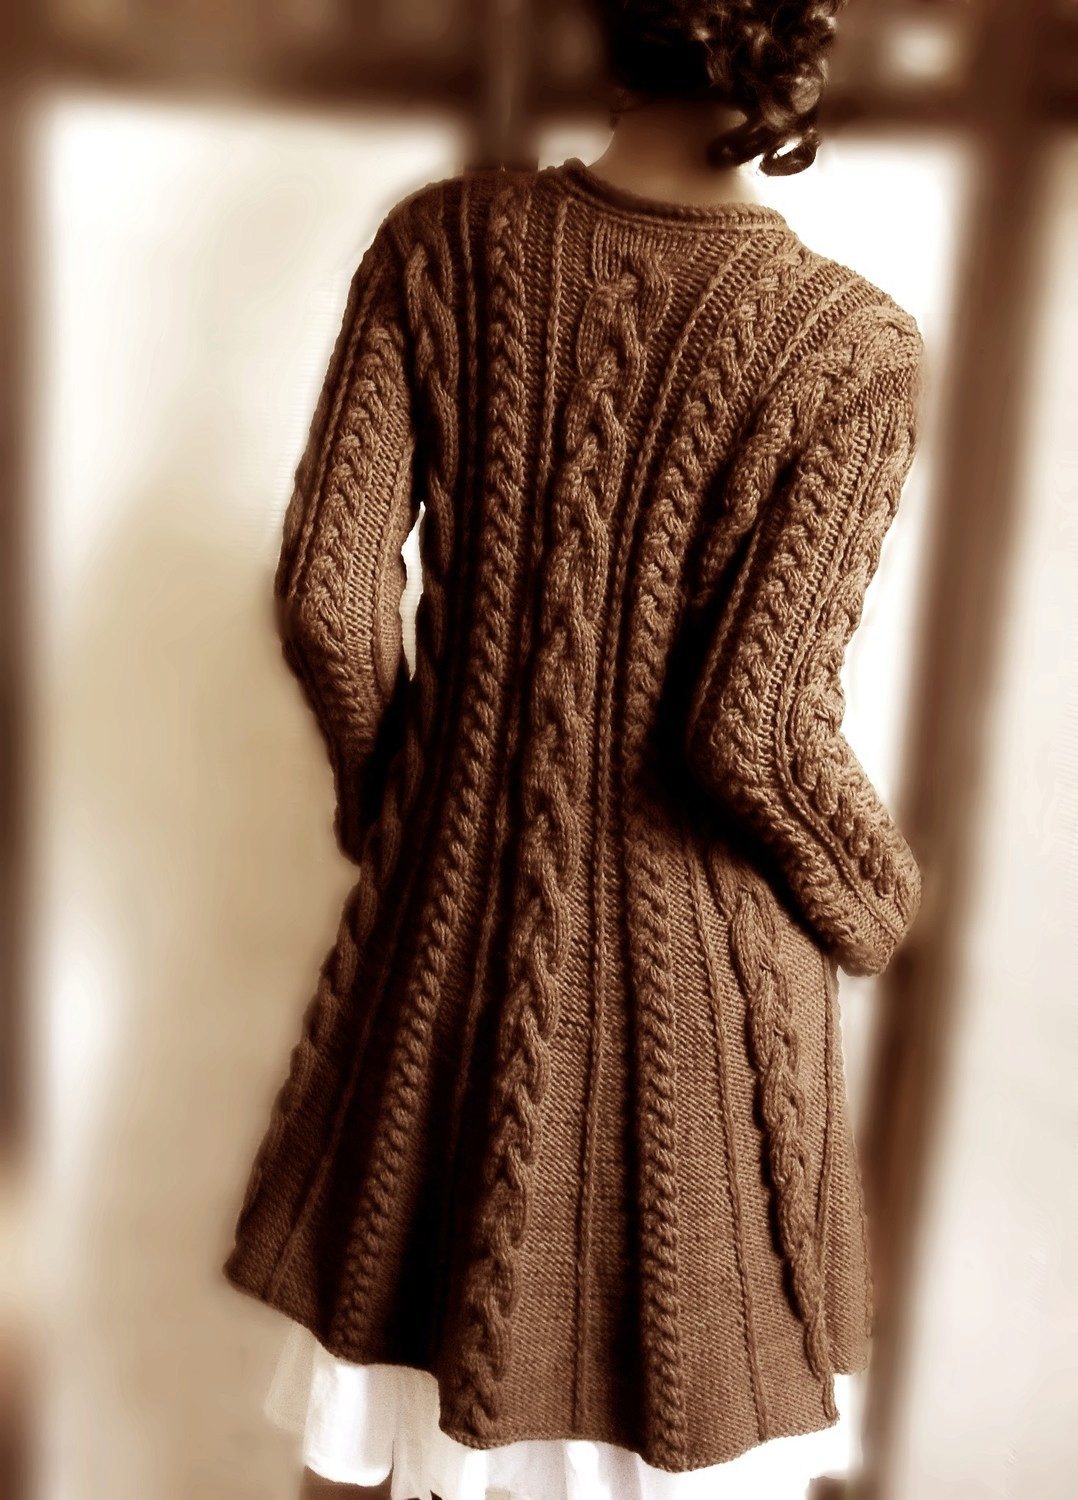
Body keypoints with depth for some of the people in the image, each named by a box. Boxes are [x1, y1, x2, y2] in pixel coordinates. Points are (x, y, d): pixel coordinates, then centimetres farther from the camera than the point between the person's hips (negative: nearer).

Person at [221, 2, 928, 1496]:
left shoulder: (443, 240, -9)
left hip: (457, 902, 3)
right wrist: (875, 901, 1)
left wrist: (387, 784, 8)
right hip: (696, 959, -2)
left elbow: (328, 591, -11)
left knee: (424, 1297, 26)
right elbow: (756, 735, -19)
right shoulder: (853, 346, -16)